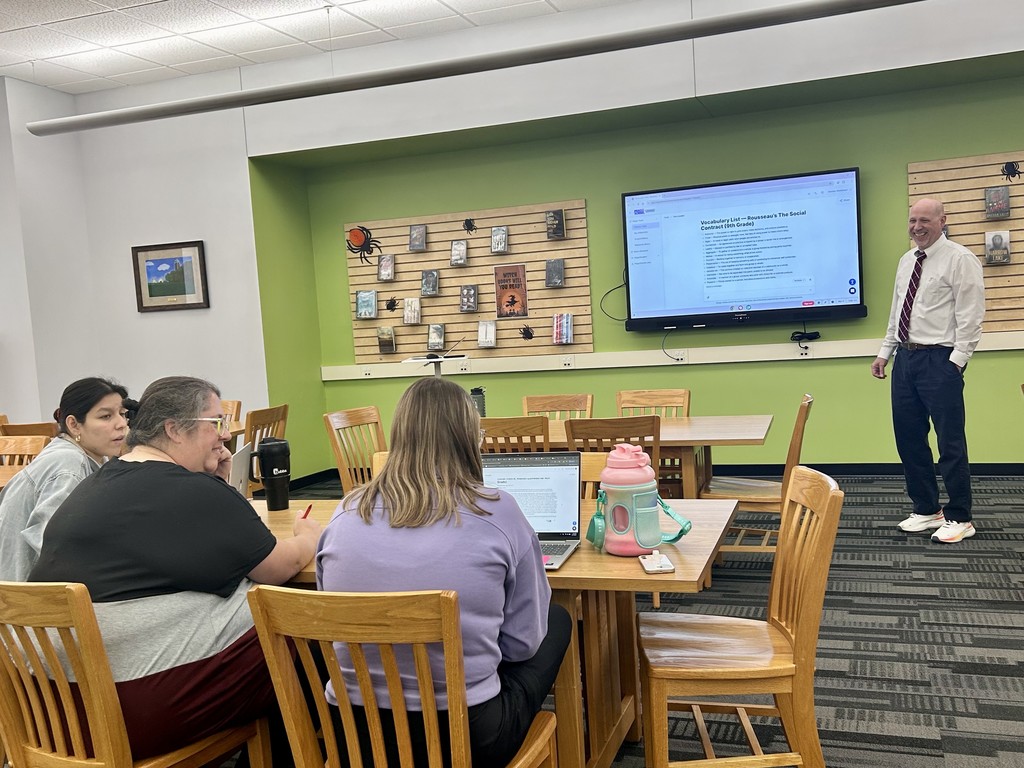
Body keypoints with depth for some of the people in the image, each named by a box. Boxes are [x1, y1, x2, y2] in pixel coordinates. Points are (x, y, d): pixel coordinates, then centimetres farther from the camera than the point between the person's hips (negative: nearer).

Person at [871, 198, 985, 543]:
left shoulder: (959, 259, -7)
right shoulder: (907, 261, 15)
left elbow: (970, 316, -12)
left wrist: (957, 361, -17)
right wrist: (885, 352, 15)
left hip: (939, 360, -7)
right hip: (906, 357, 8)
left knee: (950, 442, -2)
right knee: (908, 438, 10)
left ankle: (959, 518, 10)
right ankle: (926, 509, 23)